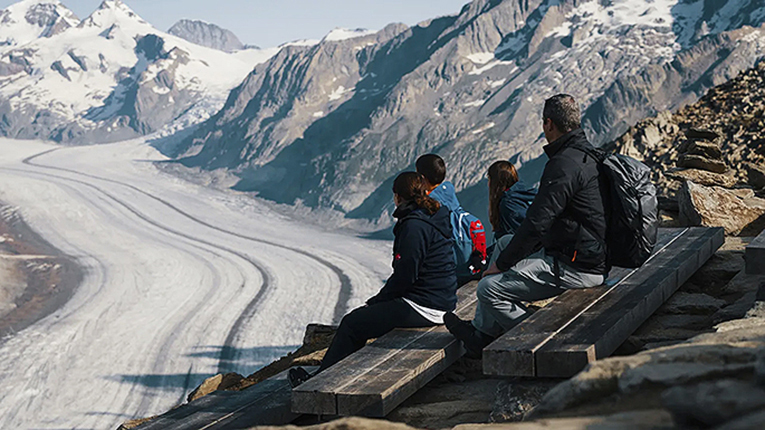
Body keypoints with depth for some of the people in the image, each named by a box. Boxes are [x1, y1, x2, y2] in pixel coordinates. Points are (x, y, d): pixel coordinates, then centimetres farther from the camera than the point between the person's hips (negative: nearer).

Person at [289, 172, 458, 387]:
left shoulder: (414, 227, -19)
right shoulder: (432, 218, 12)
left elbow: (405, 277, -21)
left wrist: (376, 301, -6)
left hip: (423, 308, -10)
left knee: (351, 324, -2)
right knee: (361, 316, 19)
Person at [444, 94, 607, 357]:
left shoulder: (564, 165, -21)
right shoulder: (587, 154, 12)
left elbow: (537, 224, -22)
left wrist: (501, 263, -9)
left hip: (575, 269, -11)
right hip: (593, 258, 11)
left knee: (490, 288, -12)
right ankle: (480, 333, 28)